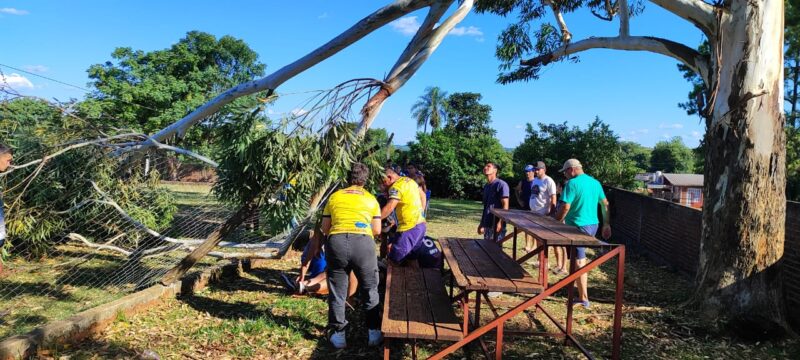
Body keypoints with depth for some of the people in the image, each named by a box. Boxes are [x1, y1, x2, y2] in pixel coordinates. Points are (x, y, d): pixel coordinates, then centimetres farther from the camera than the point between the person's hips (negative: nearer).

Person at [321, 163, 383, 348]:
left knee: (337, 291, 15)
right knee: (370, 290, 17)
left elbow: (325, 228, 20)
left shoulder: (334, 196, 21)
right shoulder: (371, 199, 19)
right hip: (363, 242, -1)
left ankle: (338, 334, 22)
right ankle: (374, 331, 23)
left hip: (336, 242, 1)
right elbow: (377, 230, 17)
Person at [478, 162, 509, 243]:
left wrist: (500, 222, -21)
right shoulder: (486, 186, 15)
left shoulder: (501, 184, -10)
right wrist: (482, 223, 18)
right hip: (487, 224, 8)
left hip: (497, 224, -8)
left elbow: (505, 205, -14)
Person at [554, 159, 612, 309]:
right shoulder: (595, 182, 9)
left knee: (579, 261, 0)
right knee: (581, 258, 24)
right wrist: (606, 224, 20)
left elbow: (565, 207, -20)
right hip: (593, 225, 8)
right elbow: (605, 204, 14)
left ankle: (583, 299, 4)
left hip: (578, 226, -8)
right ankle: (582, 293, 34)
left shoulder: (572, 183, -14)